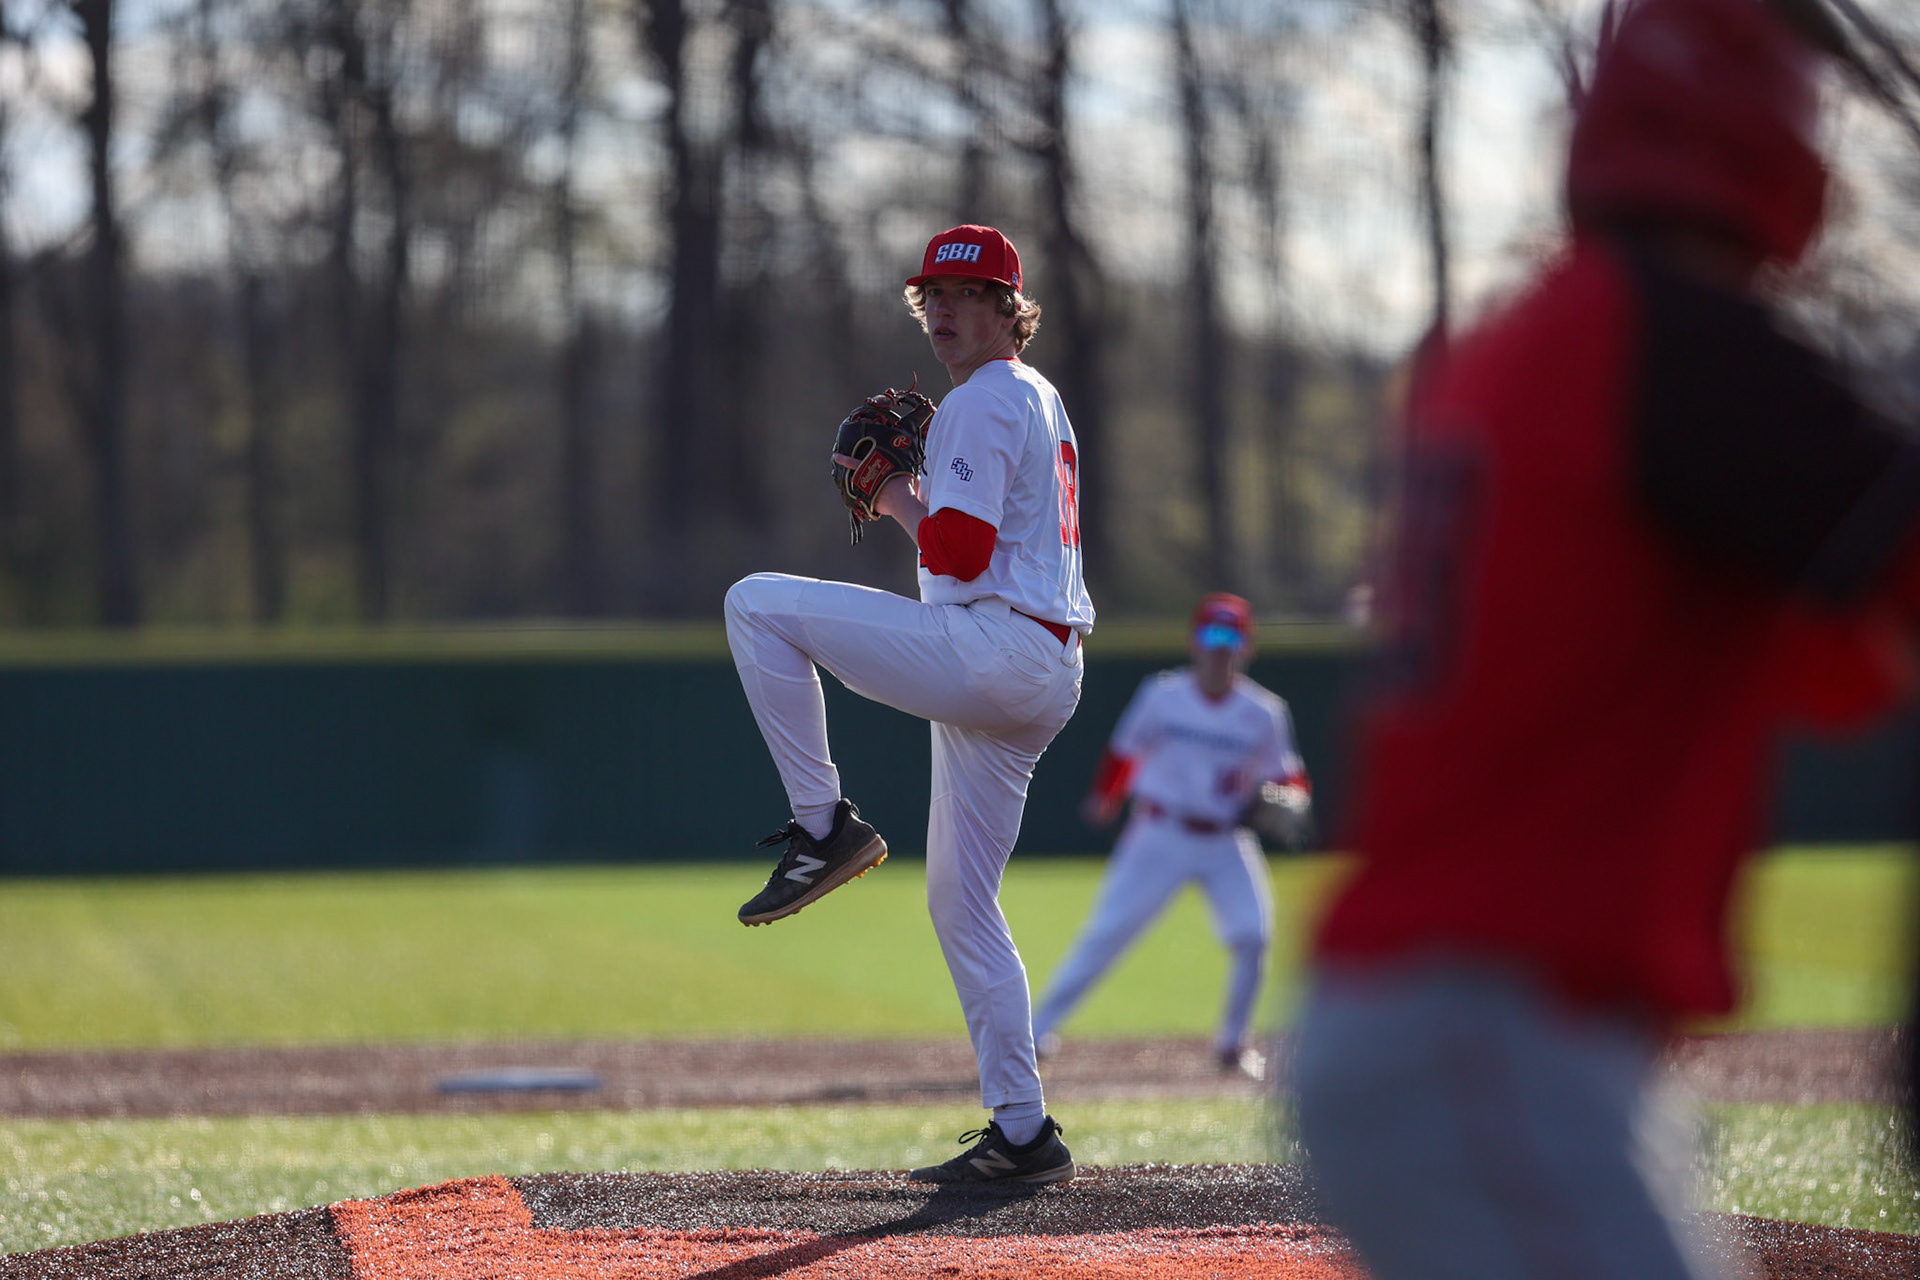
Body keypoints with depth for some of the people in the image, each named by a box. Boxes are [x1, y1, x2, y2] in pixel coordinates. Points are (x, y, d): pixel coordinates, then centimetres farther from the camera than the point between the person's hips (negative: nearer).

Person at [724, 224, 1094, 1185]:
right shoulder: (1041, 399, 26)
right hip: (1041, 681, 10)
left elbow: (959, 553, -17)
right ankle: (1022, 1133, 9)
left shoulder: (982, 403, -7)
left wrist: (900, 503, 0)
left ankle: (823, 825, -13)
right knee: (962, 905, 12)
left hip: (992, 647, -10)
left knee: (758, 603, -12)